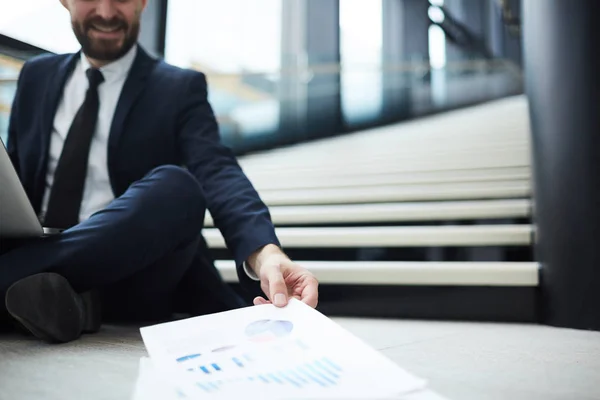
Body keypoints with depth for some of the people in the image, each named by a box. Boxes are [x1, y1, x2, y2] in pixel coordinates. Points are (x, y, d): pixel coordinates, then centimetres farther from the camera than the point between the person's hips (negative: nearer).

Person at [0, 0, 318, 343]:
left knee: (174, 186, -33)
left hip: (131, 278, -2)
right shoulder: (36, 76, 14)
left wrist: (266, 253, -37)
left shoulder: (180, 88, 1)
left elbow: (218, 175, -16)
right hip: (36, 260, 3)